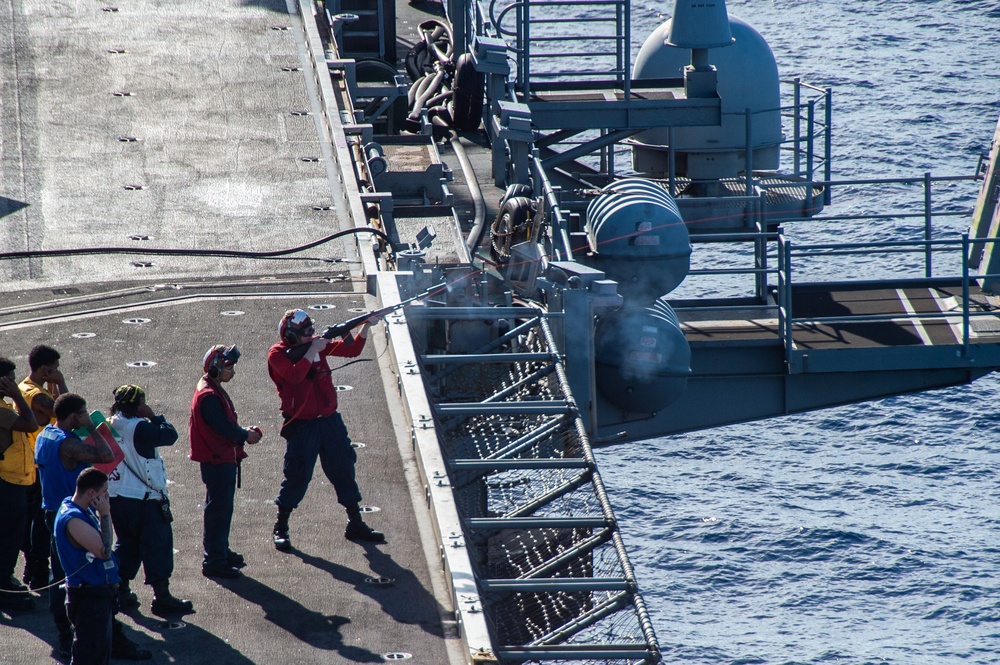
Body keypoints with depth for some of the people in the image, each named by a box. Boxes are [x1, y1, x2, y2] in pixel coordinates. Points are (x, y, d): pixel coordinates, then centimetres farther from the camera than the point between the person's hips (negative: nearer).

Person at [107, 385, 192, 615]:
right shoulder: (139, 428, -19)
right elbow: (169, 435, -15)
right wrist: (153, 416, -7)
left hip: (116, 498, 8)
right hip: (144, 499, -8)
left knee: (126, 544, 19)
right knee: (158, 545, -1)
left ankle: (121, 593, 20)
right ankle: (162, 597, -1)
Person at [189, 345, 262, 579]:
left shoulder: (215, 391, 13)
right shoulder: (209, 396, -21)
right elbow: (224, 427, -23)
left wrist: (243, 432, 2)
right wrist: (246, 436, -9)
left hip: (224, 459, 11)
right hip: (217, 461, -11)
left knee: (222, 508, 20)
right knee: (219, 509, -7)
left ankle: (221, 553, 31)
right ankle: (214, 562, -4)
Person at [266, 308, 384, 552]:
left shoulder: (318, 344, 5)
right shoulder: (278, 354, -10)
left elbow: (352, 350, 7)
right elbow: (294, 375, -27)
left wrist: (365, 326, -6)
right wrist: (312, 350, -24)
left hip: (330, 421, 6)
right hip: (302, 426, -6)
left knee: (344, 469, 9)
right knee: (297, 476, -3)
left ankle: (356, 525, 19)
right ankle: (280, 529, 11)